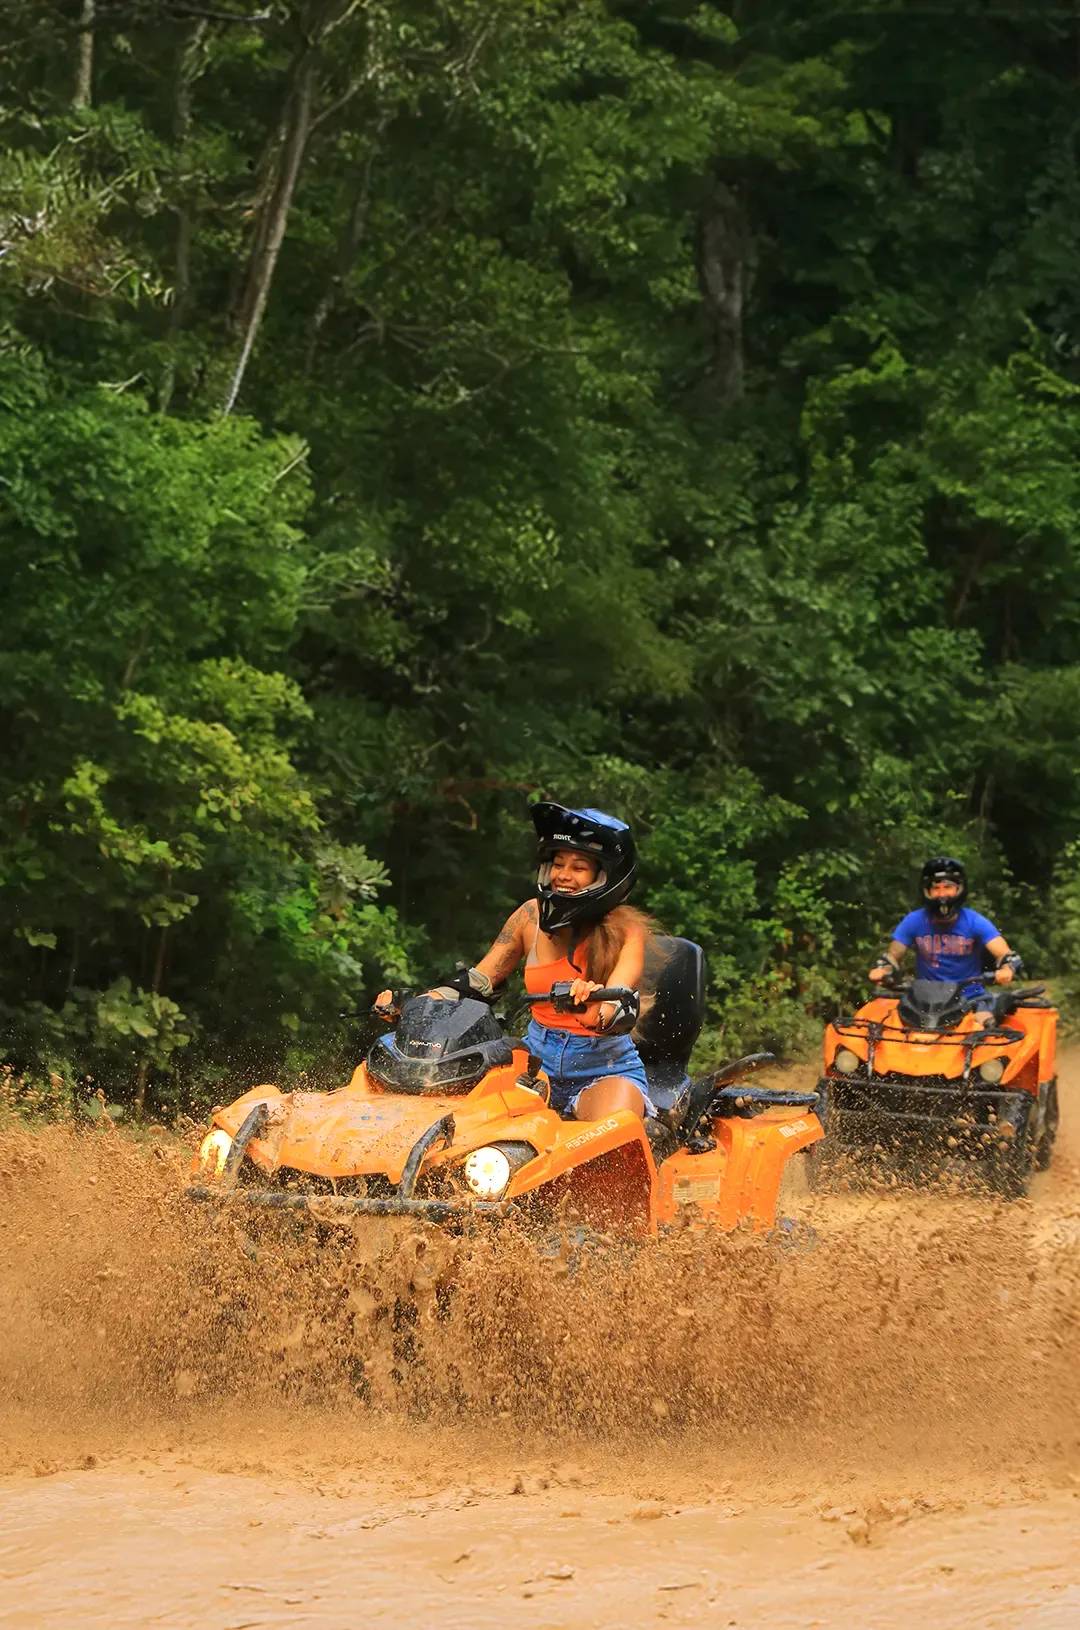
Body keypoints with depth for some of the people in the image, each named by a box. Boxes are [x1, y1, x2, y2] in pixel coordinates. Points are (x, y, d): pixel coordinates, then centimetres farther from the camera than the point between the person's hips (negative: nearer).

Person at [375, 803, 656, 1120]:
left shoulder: (626, 929, -8)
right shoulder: (533, 915, 4)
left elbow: (622, 1005, -25)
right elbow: (478, 980, 10)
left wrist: (597, 1013, -50)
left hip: (605, 1066, -4)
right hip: (538, 1058, 5)